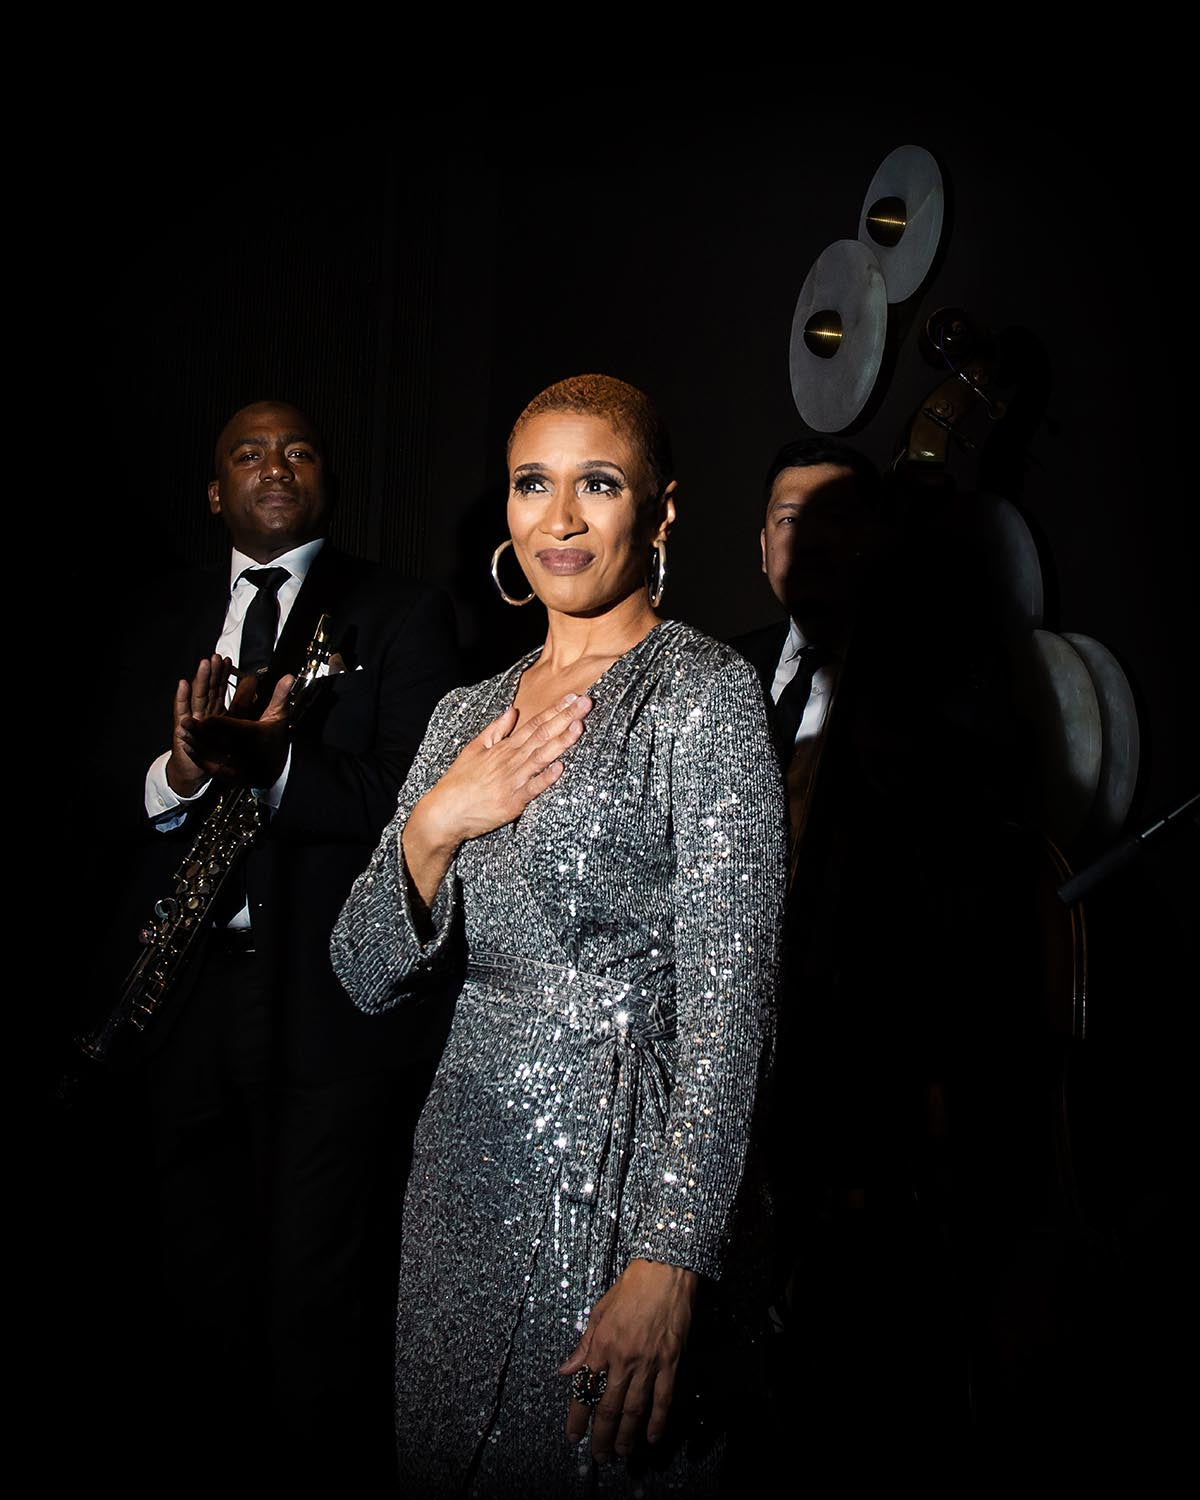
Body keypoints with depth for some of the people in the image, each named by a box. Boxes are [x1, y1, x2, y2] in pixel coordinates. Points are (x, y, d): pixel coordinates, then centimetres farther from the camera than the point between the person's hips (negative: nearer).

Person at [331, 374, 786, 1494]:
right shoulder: (469, 716, 10)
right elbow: (369, 977, 8)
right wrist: (433, 825, -10)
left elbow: (728, 1002, -16)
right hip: (466, 1174, 6)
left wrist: (670, 1264, -22)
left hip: (621, 1183, -6)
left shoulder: (704, 693, -9)